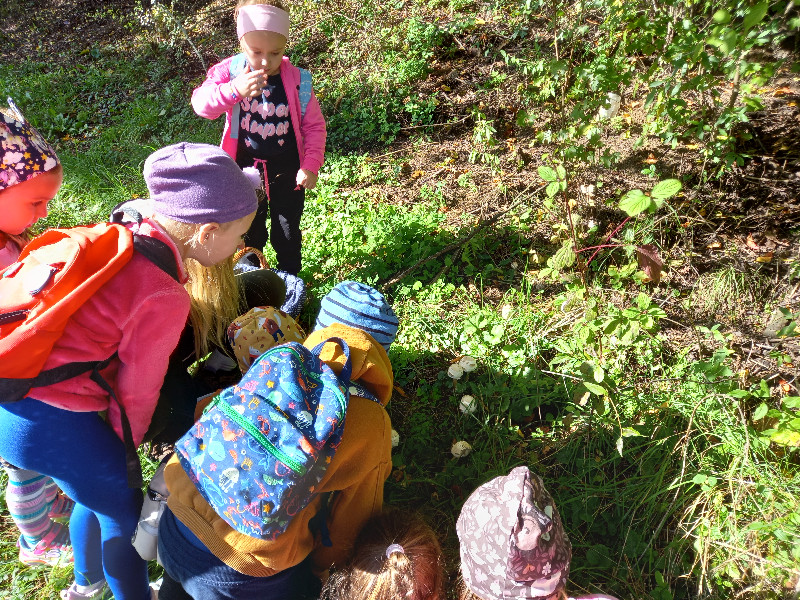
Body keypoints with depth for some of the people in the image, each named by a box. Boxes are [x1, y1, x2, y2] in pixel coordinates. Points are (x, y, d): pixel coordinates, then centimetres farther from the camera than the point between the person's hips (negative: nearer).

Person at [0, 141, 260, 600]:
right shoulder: (164, 299, -25)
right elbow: (136, 392, -11)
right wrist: (125, 445, 9)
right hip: (54, 421, -9)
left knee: (97, 491, 30)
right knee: (125, 512, 14)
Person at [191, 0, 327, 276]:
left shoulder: (296, 80, -12)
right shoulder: (229, 71, -12)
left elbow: (314, 125, -6)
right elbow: (201, 103, -25)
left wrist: (311, 165, -15)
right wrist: (234, 90, -43)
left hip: (287, 171, -1)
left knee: (287, 231, 15)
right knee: (250, 229, 19)